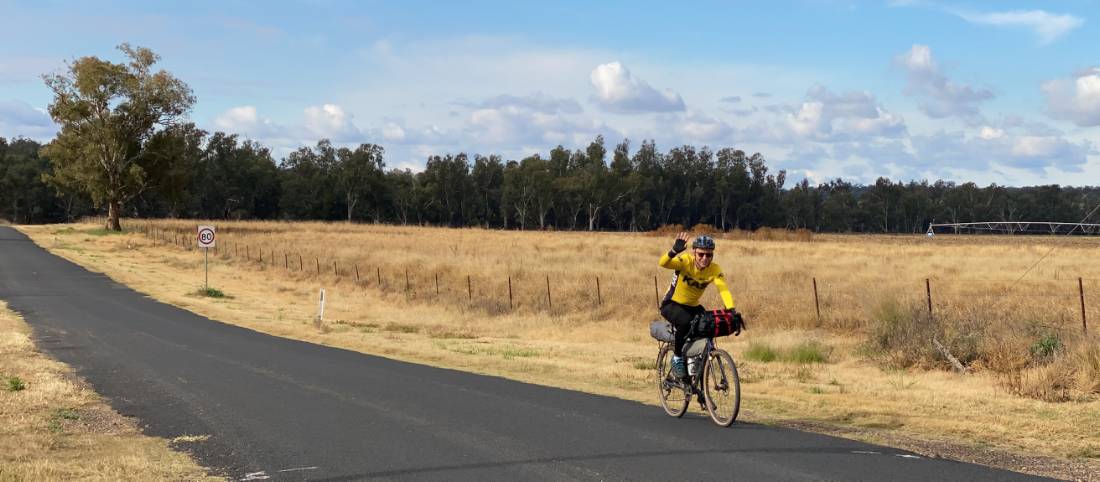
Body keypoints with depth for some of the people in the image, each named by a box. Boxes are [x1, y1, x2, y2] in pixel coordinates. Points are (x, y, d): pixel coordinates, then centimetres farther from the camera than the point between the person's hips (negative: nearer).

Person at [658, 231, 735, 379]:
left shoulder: (714, 269, -17)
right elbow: (663, 263, -42)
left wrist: (731, 311, -47)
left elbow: (723, 289, -31)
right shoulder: (685, 261, -25)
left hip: (693, 306, 4)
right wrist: (674, 251, -62)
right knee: (685, 322, -33)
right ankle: (677, 359, -10)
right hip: (672, 304, -4)